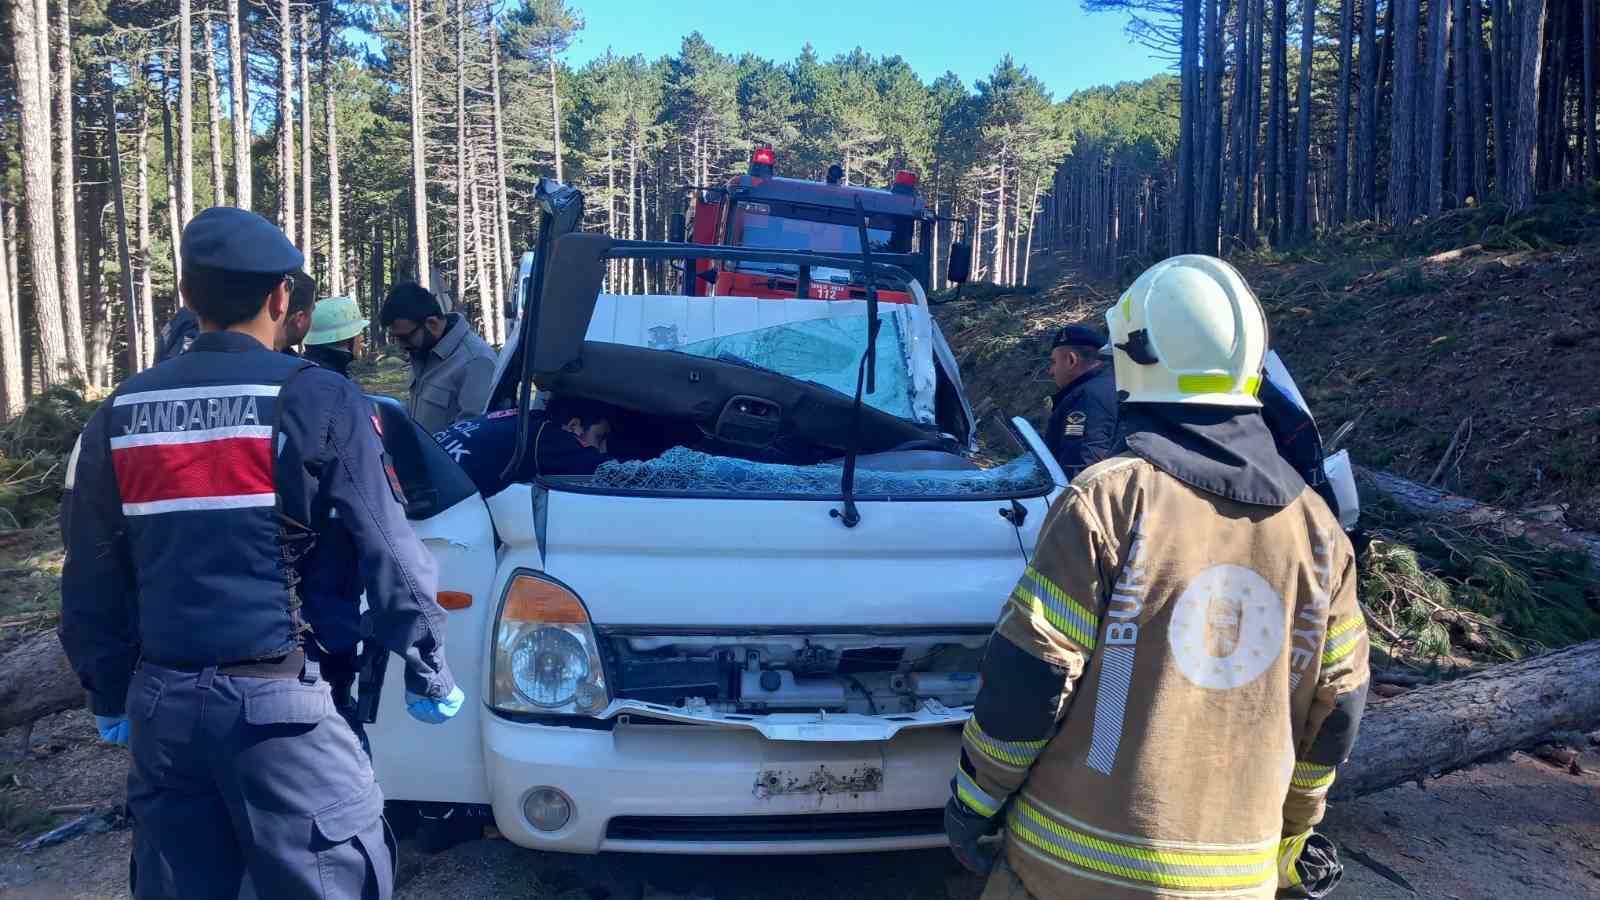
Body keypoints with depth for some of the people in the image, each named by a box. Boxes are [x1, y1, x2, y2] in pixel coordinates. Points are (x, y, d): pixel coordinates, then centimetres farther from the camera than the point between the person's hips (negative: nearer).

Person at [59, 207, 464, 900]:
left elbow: (91, 582, 12)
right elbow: (389, 550, -7)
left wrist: (108, 695, 24)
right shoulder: (317, 400, -8)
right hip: (277, 698, -5)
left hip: (161, 699, 5)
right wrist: (427, 669, 3)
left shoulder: (118, 415, 7)